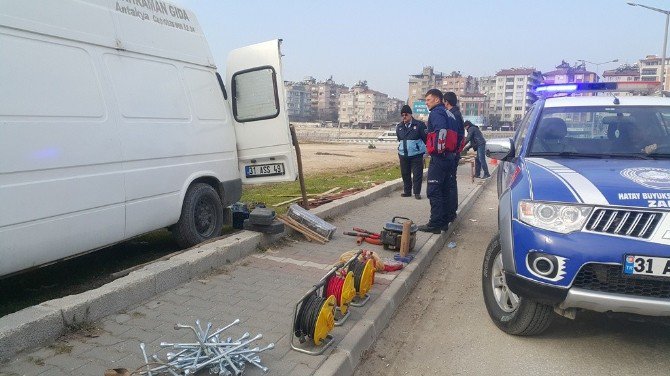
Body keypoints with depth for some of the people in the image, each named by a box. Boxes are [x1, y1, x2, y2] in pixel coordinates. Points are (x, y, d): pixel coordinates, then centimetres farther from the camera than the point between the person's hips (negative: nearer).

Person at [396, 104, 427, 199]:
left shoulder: (419, 125, -7)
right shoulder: (399, 127, 7)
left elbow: (426, 138, -2)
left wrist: (427, 149, 0)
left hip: (416, 154, -4)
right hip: (403, 155, 4)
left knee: (417, 174, -1)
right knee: (405, 173, 10)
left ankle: (417, 192, 9)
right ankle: (407, 191, 23)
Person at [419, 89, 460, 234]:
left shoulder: (436, 112, -9)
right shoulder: (450, 114, 20)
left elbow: (441, 131, -26)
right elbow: (456, 135, 20)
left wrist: (439, 149, -19)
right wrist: (452, 152, 19)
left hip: (439, 157, -10)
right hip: (450, 156, 10)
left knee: (433, 191, -8)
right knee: (443, 190, 15)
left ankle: (435, 224, -8)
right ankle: (444, 221, 20)